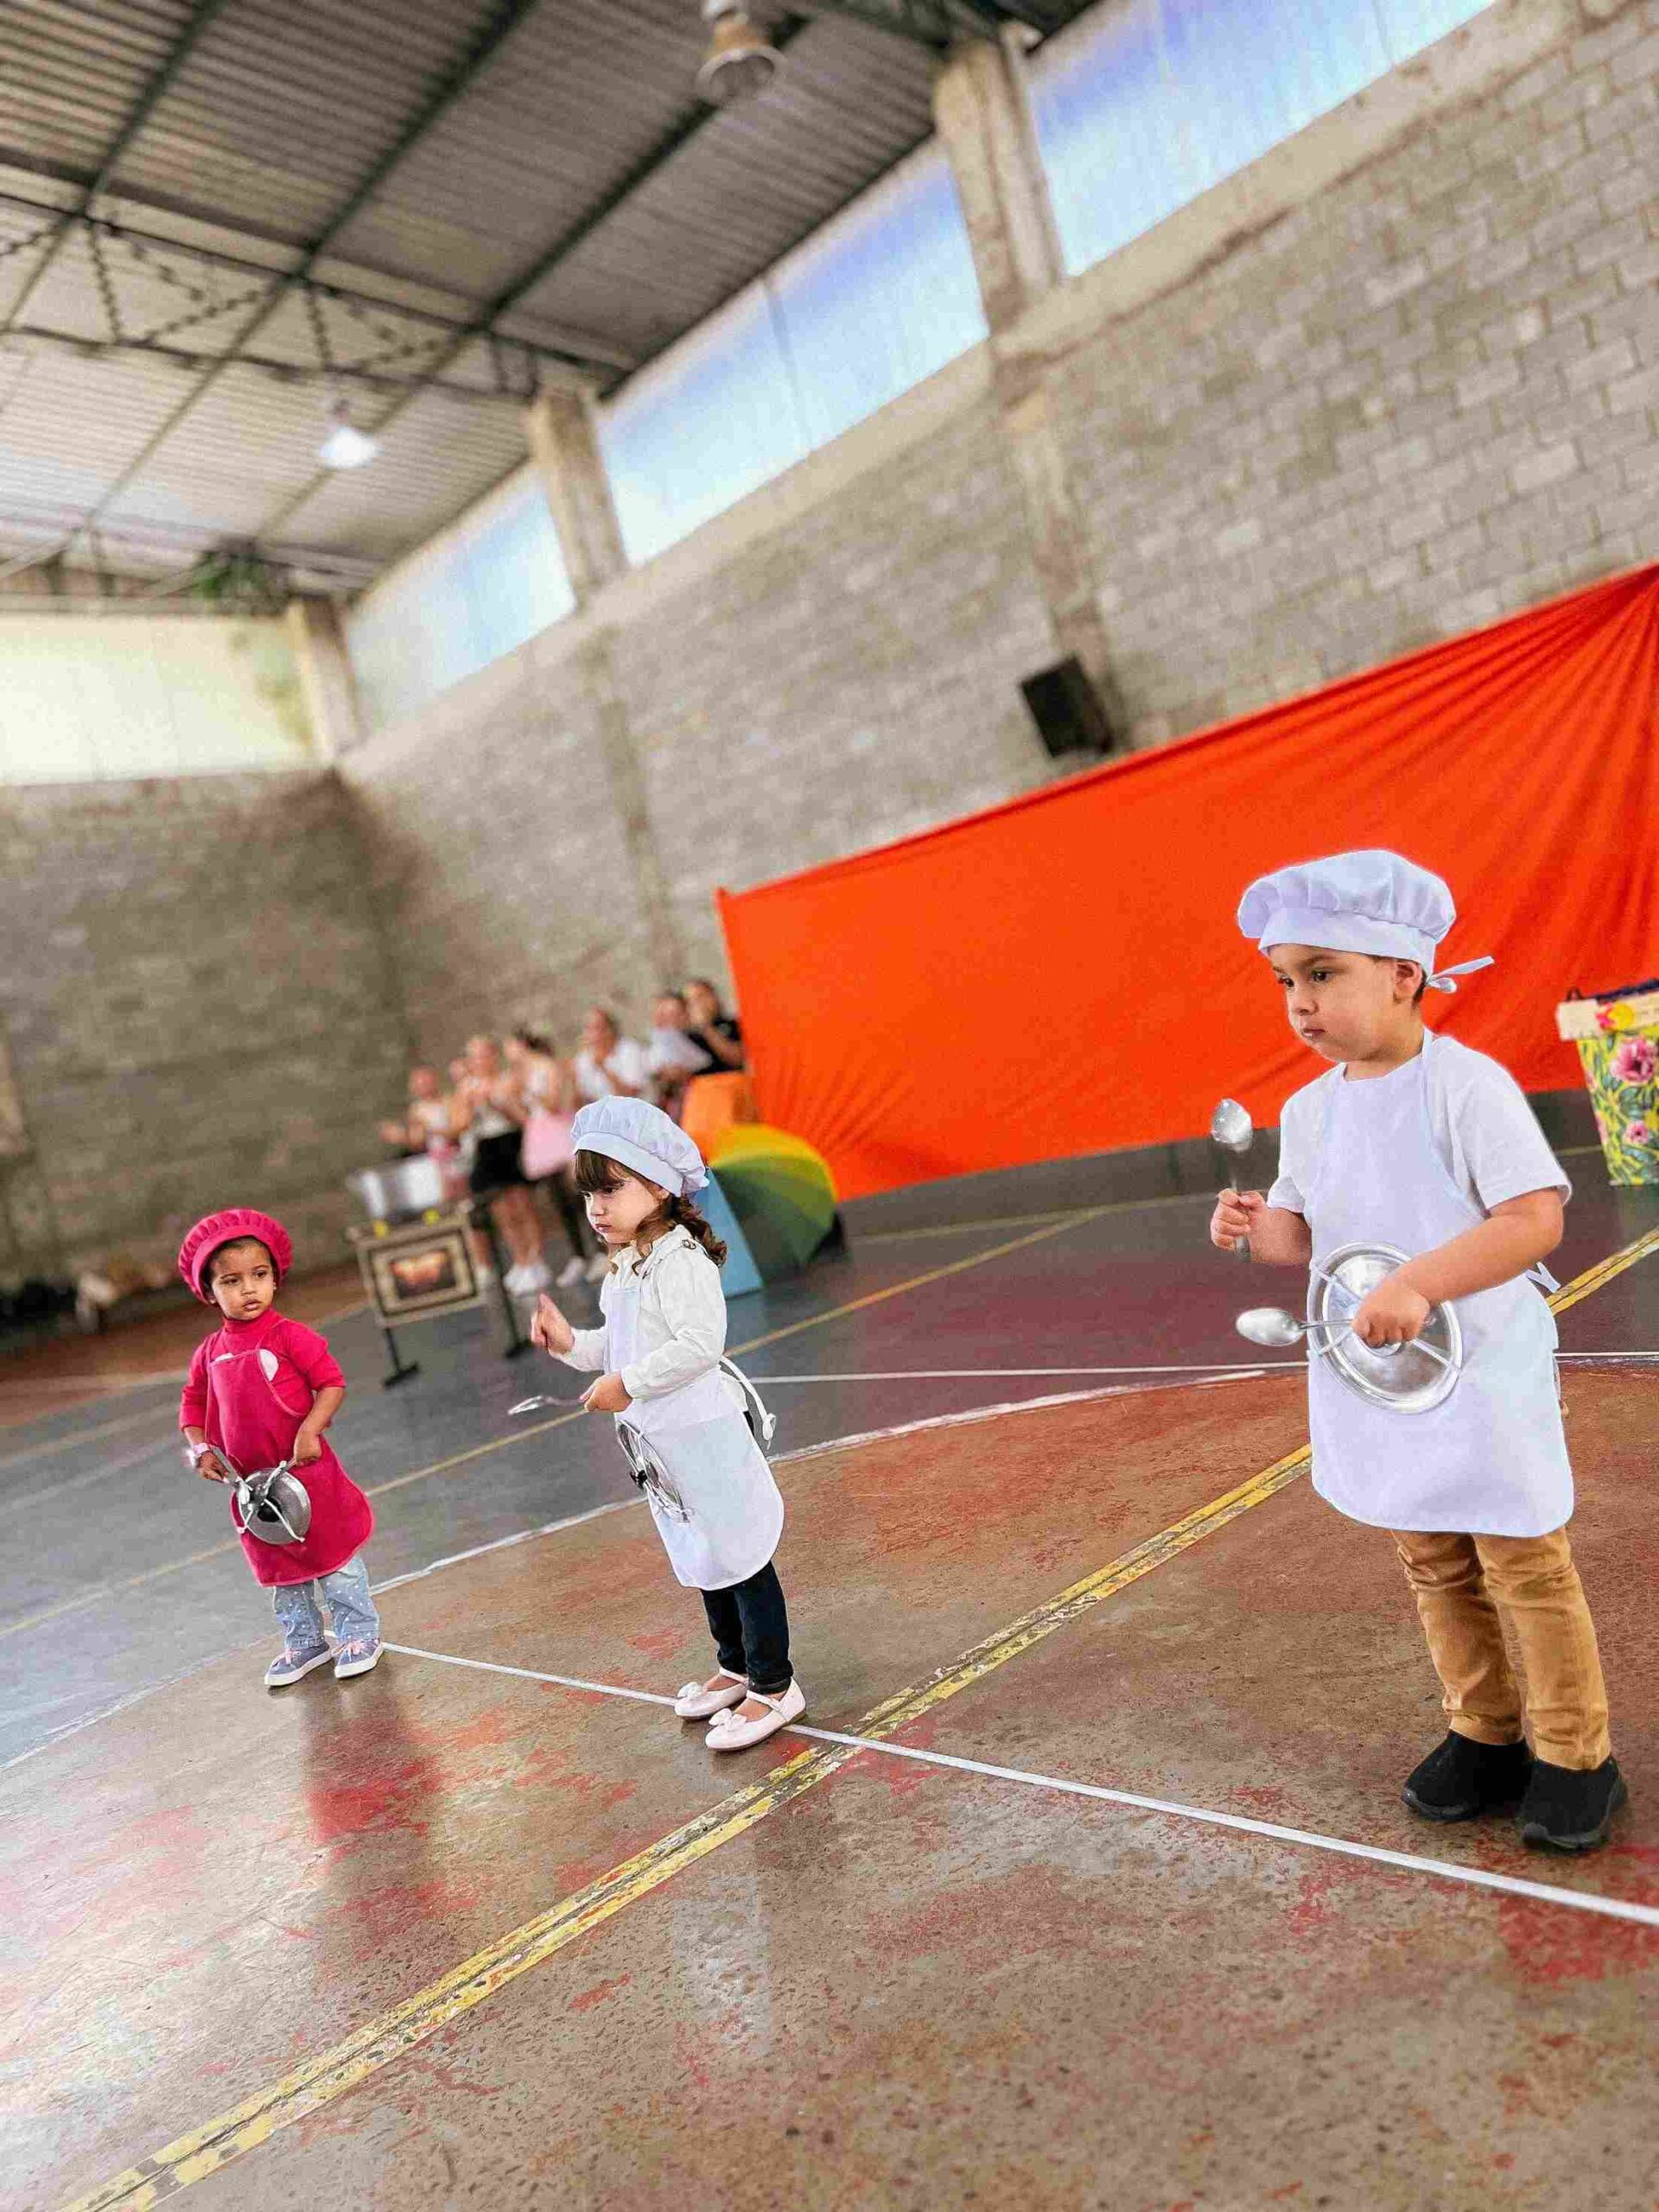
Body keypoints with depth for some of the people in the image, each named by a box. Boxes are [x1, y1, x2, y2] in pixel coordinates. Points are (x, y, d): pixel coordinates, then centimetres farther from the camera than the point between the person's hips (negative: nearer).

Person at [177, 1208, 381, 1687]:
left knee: (334, 1553, 5)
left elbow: (332, 1382, -16)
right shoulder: (210, 1352, 3)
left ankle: (359, 1634, 20)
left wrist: (310, 1430, -27)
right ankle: (303, 1642, 33)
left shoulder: (289, 1336, -14)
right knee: (281, 1566, 18)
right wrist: (201, 1449, 0)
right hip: (251, 1480, 6)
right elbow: (193, 1402, 15)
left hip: (305, 1470, -6)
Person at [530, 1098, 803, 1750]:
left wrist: (627, 1384, -23)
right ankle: (735, 1666, 37)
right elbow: (619, 1345, 19)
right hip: (658, 1444, 10)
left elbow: (699, 1345, -28)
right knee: (702, 1562, 21)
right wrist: (571, 1342, 2)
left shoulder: (681, 1262, -20)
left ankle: (774, 1685, 12)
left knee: (739, 1556, 0)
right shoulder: (623, 1269, 10)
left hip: (702, 1438, -10)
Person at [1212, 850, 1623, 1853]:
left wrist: (1418, 1283, -34)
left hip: (1482, 1370, -6)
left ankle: (1575, 1754, 25)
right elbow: (1307, 1230, 12)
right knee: (1435, 1566, 18)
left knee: (1523, 1563, 6)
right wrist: (1257, 1226, -11)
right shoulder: (1309, 1109, 2)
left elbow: (1535, 1219, -24)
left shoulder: (1467, 1086, -19)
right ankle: (1484, 1733, 36)